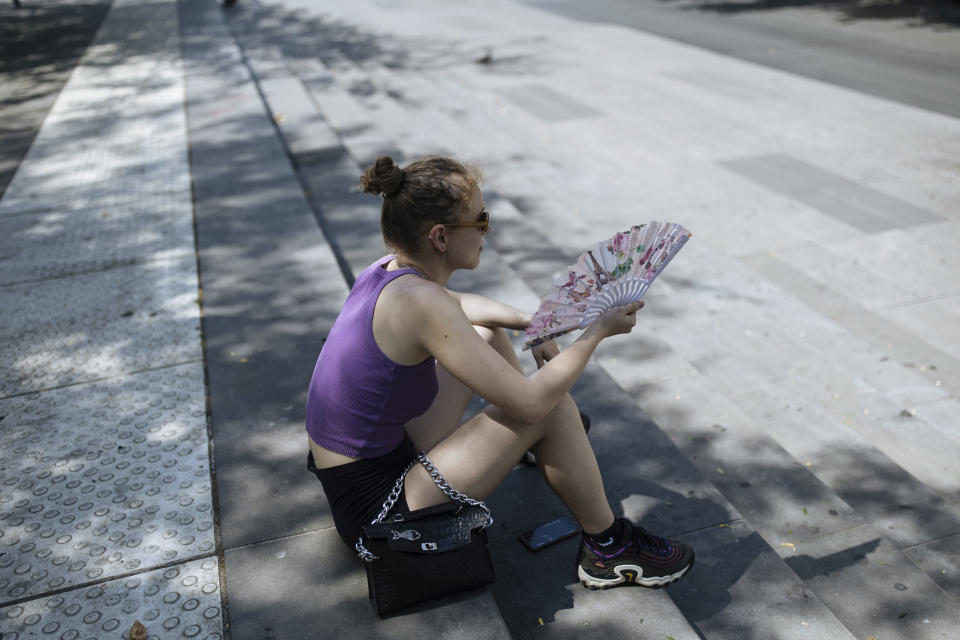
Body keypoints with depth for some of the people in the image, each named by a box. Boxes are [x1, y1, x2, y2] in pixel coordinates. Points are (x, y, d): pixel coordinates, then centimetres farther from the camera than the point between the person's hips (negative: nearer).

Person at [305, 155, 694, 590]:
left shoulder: (392, 269, -1)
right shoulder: (419, 300, -28)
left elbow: (460, 304, 23)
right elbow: (529, 403, -25)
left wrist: (531, 324, 9)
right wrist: (599, 330, -12)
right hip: (377, 509, -9)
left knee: (489, 333, 17)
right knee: (549, 407, -14)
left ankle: (550, 442, 42)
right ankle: (608, 550, 7)